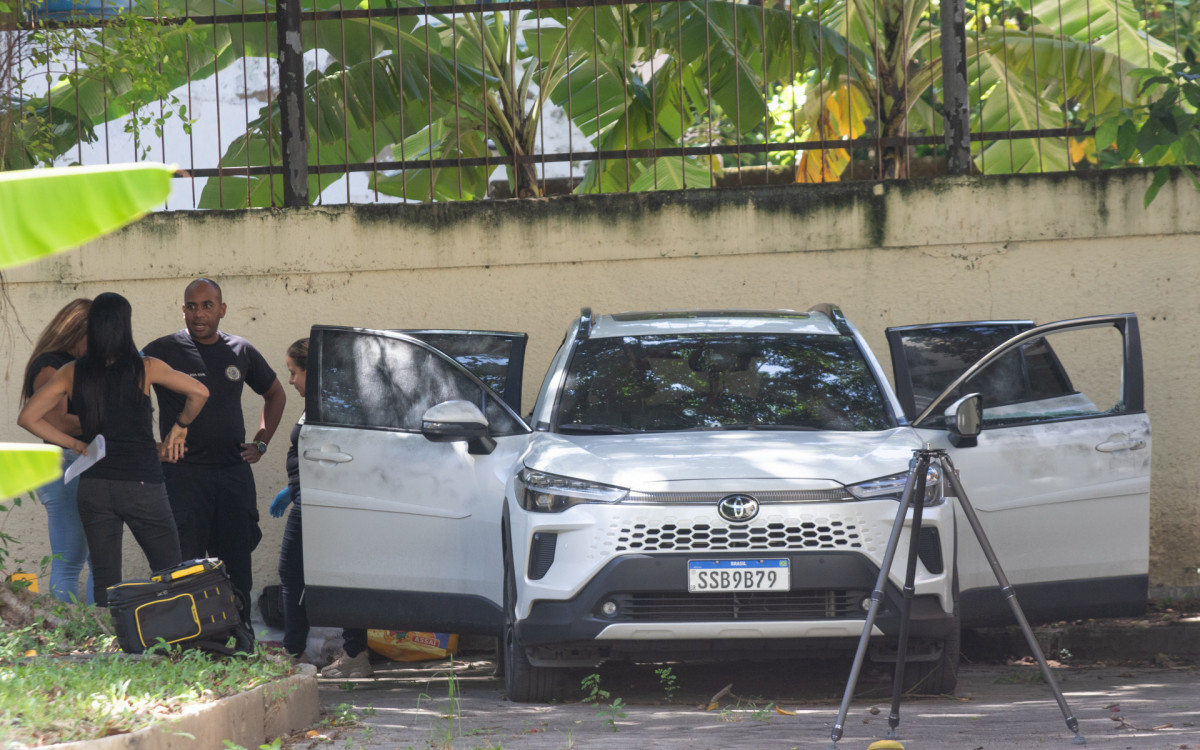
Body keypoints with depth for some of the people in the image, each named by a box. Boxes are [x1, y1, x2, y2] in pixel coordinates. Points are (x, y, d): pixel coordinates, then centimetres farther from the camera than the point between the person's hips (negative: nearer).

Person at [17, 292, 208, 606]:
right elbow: (199, 393, -8)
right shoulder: (144, 368, -6)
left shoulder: (73, 373, 2)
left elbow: (28, 417, 3)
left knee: (105, 580, 8)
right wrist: (180, 426, 9)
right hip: (141, 483, -3)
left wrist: (74, 444, 7)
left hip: (94, 484, 3)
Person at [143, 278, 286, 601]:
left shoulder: (240, 352, 11)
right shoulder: (163, 351, -1)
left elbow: (275, 394, 27)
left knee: (237, 571, 5)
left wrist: (261, 442, 16)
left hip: (234, 472, 4)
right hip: (183, 474, -4)